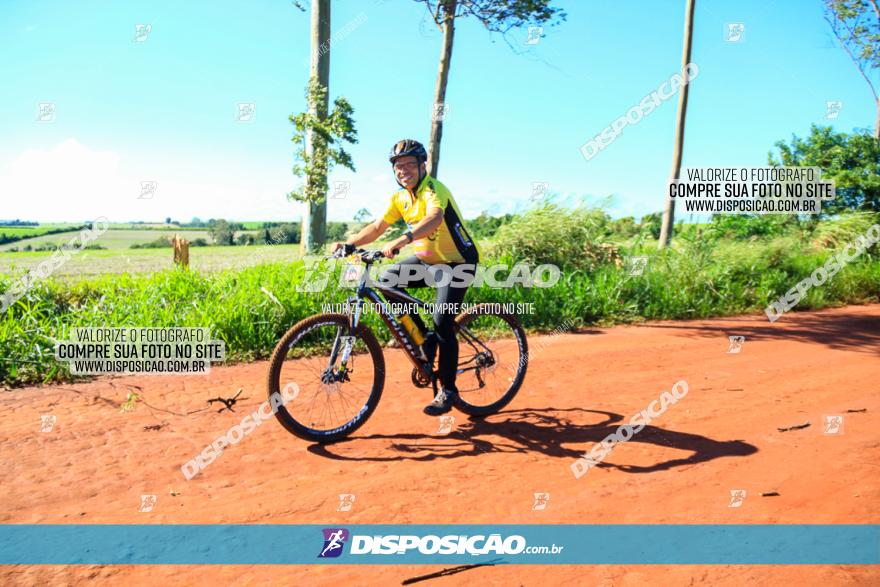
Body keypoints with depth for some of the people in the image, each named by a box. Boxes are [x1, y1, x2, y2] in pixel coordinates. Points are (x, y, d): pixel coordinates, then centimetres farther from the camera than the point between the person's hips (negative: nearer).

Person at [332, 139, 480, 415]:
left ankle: (448, 390, -2)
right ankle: (424, 340, 4)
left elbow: (434, 218, -43)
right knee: (387, 280, -10)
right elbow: (377, 227, 0)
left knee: (442, 322, -17)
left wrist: (403, 239, -59)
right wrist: (349, 243, -15)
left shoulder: (434, 189, -22)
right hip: (427, 260, 8)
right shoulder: (400, 197, 3)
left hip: (457, 262, -8)